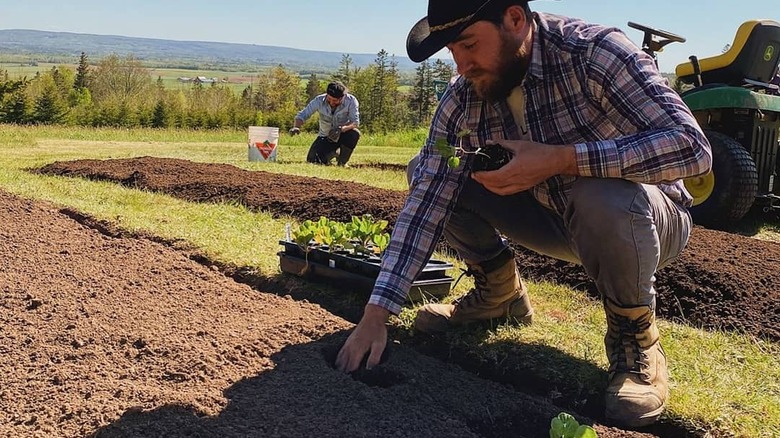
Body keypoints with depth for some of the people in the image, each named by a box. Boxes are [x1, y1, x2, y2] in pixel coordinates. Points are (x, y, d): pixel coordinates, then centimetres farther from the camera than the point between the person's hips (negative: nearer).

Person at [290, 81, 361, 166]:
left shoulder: (351, 101, -23)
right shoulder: (319, 100, -18)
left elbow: (355, 121, -27)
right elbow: (302, 115, -16)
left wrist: (341, 129, -47)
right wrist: (296, 127, -38)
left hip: (343, 135, -2)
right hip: (326, 137, 2)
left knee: (354, 133, -36)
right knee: (312, 160, -14)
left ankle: (342, 162, -10)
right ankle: (334, 153, 20)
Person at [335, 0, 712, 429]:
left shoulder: (595, 52, -26)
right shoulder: (462, 99, -12)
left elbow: (692, 146, -33)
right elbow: (425, 201, -17)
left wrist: (560, 159, -39)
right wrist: (376, 314, -25)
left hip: (644, 219, -4)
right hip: (555, 218, 5)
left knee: (605, 198, -40)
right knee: (426, 173, -9)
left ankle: (634, 334, -11)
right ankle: (499, 292, 11)